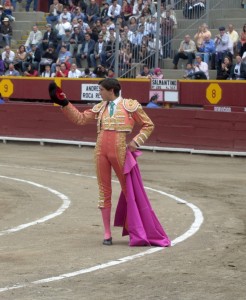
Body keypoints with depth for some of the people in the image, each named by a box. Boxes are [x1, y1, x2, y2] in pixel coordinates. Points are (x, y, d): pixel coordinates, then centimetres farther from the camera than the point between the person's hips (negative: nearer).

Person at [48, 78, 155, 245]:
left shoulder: (130, 105, 3)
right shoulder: (100, 108, 15)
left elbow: (148, 125, 6)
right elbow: (80, 119, 17)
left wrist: (136, 142, -6)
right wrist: (64, 103, 11)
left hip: (120, 152, -4)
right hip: (101, 151, 4)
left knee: (128, 189, 1)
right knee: (104, 191, 5)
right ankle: (107, 233, 10)